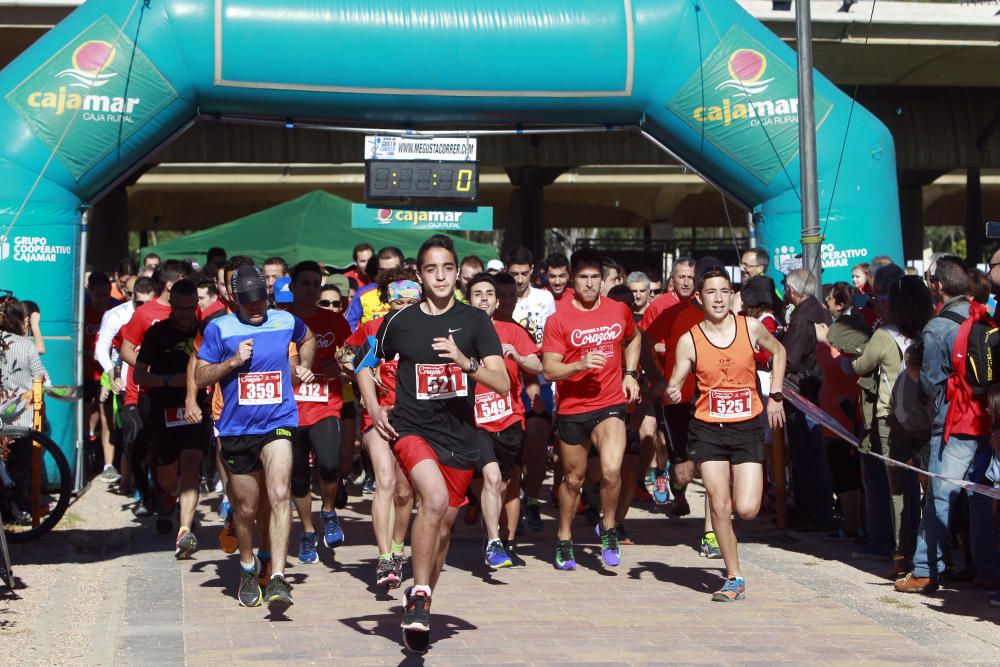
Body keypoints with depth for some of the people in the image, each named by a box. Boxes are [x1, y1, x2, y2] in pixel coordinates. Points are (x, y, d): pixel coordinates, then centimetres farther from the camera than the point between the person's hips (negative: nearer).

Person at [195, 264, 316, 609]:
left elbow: (308, 339, 30)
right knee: (246, 508, 11)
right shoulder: (219, 328, 0)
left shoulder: (285, 321, 6)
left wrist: (304, 367, 14)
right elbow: (200, 377, 0)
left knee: (279, 493, -22)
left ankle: (277, 578, -24)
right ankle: (248, 567, 39)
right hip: (237, 429, 0)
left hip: (278, 423, 0)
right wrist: (232, 361, -14)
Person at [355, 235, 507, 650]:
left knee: (444, 525, 11)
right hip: (411, 429, -2)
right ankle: (419, 596, -17)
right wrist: (374, 407, 3)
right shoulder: (399, 321, 0)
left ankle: (421, 603, 31)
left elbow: (503, 384, -8)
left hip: (460, 435, 2)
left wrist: (464, 361, -23)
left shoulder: (475, 320, -1)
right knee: (435, 498, -29)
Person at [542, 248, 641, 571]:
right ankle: (564, 540, 33)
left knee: (611, 470, -20)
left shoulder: (620, 311, 2)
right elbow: (549, 370, -11)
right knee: (573, 478, 12)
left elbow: (633, 339, 24)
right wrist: (581, 365, -26)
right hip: (572, 409, -1)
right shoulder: (558, 320, -8)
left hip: (611, 403, 1)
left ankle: (607, 528, 6)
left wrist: (631, 374, 13)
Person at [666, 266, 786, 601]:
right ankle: (735, 580, 11)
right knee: (719, 506, -4)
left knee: (746, 509, -9)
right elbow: (675, 384, -3)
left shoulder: (751, 327, -3)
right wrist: (672, 393, -28)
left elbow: (778, 351, 16)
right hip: (708, 429, 0)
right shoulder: (689, 341, -6)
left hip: (747, 427, 0)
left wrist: (775, 396, 11)